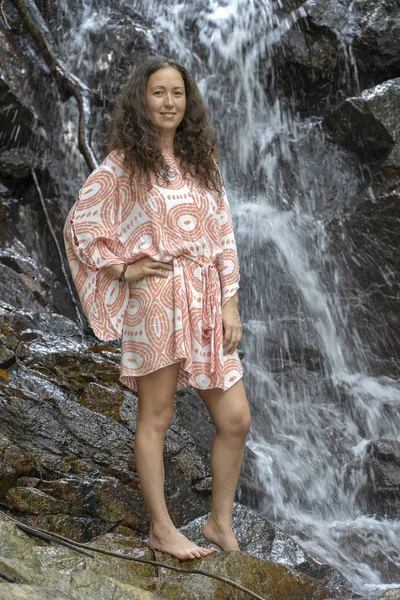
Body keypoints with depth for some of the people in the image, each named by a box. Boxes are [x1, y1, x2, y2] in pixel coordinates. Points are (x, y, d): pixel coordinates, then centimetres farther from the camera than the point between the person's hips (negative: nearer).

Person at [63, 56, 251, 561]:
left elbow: (223, 237, 12)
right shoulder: (125, 163, 2)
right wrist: (123, 269, -6)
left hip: (206, 305, 5)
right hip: (155, 299, -5)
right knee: (156, 418, 2)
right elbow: (79, 222, 1)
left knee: (235, 419, 3)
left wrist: (230, 304, 5)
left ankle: (221, 523, 20)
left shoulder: (201, 162, 15)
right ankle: (160, 528, 17)